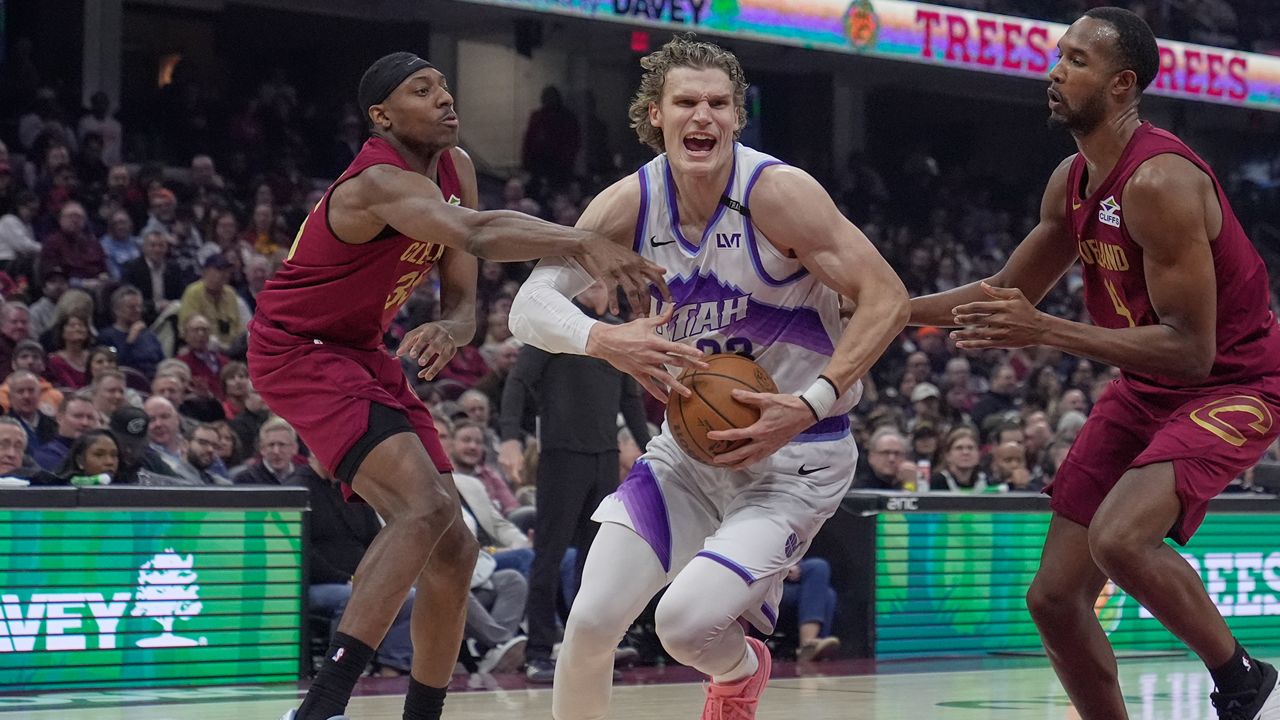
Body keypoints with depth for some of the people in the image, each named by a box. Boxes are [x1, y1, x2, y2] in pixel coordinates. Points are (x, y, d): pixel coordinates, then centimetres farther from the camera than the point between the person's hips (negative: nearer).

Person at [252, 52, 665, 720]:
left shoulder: (456, 170, 1)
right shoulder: (379, 183, -26)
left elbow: (463, 302, 1)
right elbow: (475, 233, -47)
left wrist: (449, 329, -23)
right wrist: (583, 243, -59)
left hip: (362, 352, 9)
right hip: (297, 352, -9)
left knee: (452, 550, 6)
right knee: (426, 507, -27)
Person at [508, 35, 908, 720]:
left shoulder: (778, 193, -19)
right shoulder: (629, 204, -7)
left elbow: (887, 299, -19)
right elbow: (531, 305, -10)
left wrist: (810, 404, -30)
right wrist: (603, 340, -32)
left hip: (796, 454, -4)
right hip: (693, 441, 5)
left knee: (686, 621, -20)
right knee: (590, 619, -7)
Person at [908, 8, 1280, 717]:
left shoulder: (1159, 182, -26)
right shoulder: (1072, 182, 2)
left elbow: (1192, 349, -29)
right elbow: (1007, 292, 18)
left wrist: (1045, 331, -32)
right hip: (1145, 390, 9)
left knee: (1119, 538, -32)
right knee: (1054, 596, 2)